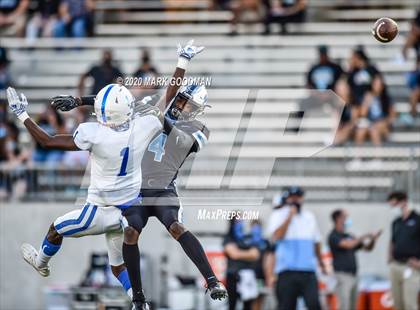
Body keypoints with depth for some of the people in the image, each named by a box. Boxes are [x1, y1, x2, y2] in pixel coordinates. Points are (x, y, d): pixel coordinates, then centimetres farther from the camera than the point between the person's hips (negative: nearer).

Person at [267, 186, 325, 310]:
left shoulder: (309, 216, 15)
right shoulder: (278, 215, 3)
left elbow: (316, 242, 24)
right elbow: (276, 236, -14)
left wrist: (320, 262, 27)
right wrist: (290, 216, -12)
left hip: (308, 270, 3)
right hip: (287, 270, -3)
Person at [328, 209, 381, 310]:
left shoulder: (349, 236, 16)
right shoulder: (334, 236, -6)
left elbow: (367, 247, 19)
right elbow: (348, 245, -22)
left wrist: (373, 239, 0)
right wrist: (362, 238, -10)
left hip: (353, 275, 8)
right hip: (342, 275, -8)